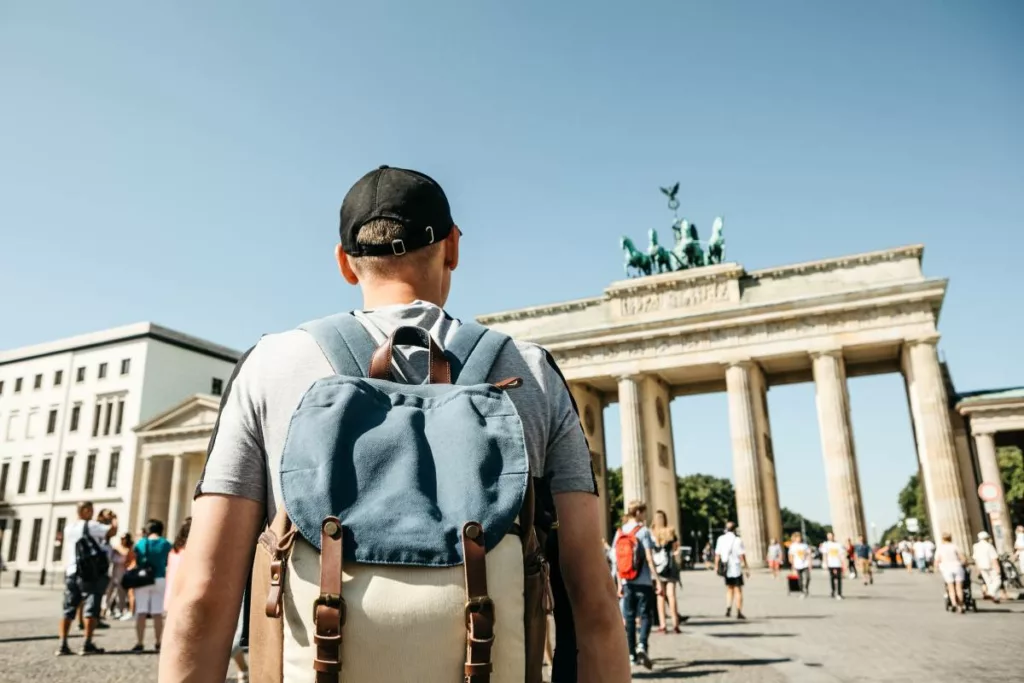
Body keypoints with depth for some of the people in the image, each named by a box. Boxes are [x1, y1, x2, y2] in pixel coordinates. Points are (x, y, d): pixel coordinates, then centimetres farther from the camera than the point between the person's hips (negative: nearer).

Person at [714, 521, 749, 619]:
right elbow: (742, 555, -12)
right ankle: (739, 612, 4)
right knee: (738, 590, 5)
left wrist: (716, 566, 10)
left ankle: (728, 608, 1)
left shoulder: (721, 539, 1)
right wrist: (746, 568, -4)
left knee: (729, 589, 17)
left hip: (726, 569, 4)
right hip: (736, 568, -4)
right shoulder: (737, 540, -11)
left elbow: (717, 554, 2)